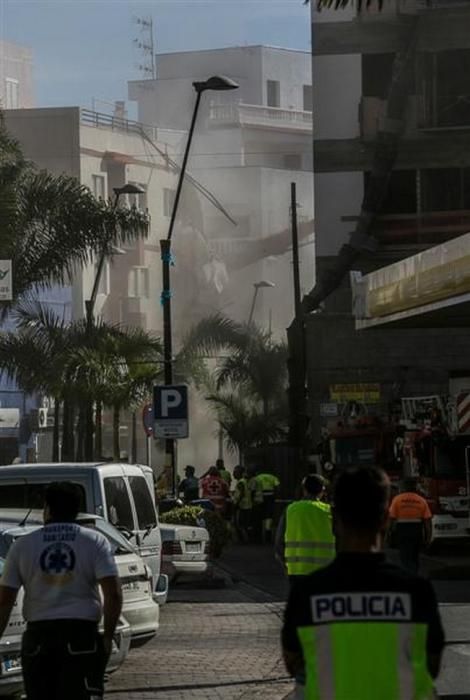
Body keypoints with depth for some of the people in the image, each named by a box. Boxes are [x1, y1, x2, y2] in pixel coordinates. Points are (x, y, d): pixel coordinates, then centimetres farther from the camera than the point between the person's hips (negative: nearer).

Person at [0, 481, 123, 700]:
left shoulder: (23, 545, 4)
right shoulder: (95, 542, 1)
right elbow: (113, 595, -8)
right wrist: (108, 636, 0)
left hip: (38, 635, 1)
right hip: (81, 633, -1)